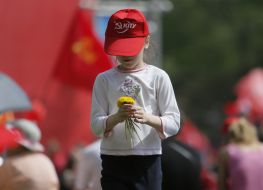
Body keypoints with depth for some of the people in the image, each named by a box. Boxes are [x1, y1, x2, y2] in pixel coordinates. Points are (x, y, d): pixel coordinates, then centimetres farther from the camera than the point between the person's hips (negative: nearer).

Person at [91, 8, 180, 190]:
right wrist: (116, 117, -23)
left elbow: (174, 123, -2)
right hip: (114, 162, 1)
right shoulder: (104, 80, 5)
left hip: (148, 162, -1)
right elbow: (96, 125, -1)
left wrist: (148, 118, -22)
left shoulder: (158, 77, 2)